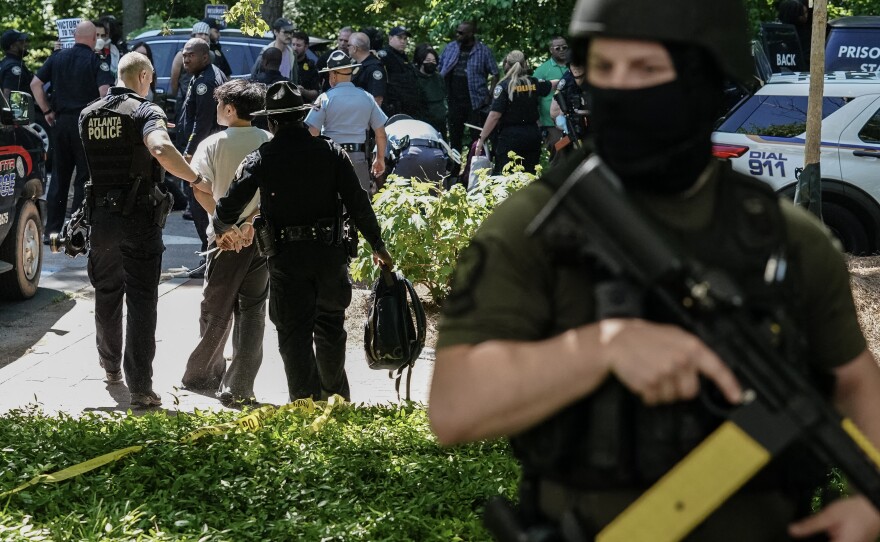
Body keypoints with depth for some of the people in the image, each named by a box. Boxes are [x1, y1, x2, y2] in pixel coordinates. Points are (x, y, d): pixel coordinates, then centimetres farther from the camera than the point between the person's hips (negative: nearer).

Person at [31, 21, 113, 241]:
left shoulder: (57, 58, 6)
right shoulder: (96, 61, -6)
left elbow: (35, 84, 3)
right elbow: (105, 91, -19)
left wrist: (47, 110, 8)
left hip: (61, 122, 4)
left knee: (59, 175, 11)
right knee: (84, 177, 2)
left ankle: (52, 229, 12)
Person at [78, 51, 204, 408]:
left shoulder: (88, 115, 7)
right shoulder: (145, 111, -11)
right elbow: (162, 151, -31)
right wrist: (196, 179, -22)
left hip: (101, 215, 5)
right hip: (139, 218, -5)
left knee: (106, 294, 22)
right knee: (141, 301, -4)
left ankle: (110, 365, 39)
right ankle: (140, 388, -9)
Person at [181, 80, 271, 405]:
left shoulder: (213, 144, -6)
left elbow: (201, 190, -14)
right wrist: (252, 221, -8)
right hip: (263, 235, 1)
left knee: (216, 308, 14)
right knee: (252, 310, 6)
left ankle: (202, 372, 30)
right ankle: (238, 388, 1)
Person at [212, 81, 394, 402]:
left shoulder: (261, 159, -5)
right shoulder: (330, 152, -1)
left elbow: (230, 205, -4)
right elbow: (358, 203, -2)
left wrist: (222, 230, 19)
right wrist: (377, 245, 7)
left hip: (286, 257, -2)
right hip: (329, 253, 3)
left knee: (294, 333, 6)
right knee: (330, 326, 20)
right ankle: (335, 396, 32)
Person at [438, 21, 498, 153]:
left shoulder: (483, 51, -3)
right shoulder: (450, 48, 7)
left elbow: (495, 74, -1)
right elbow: (439, 70, 14)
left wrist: (491, 96, -9)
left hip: (475, 101, -4)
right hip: (454, 101, 4)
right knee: (454, 136, 12)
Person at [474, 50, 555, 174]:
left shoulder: (504, 86, -10)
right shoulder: (534, 83, 6)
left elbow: (494, 116, -16)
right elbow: (552, 85, 27)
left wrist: (481, 139, -13)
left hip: (510, 136, -5)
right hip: (532, 135, 5)